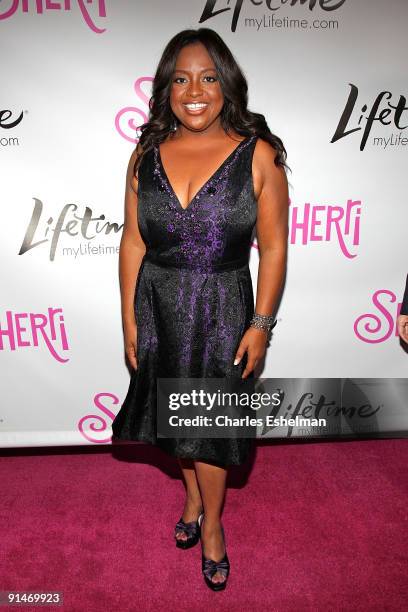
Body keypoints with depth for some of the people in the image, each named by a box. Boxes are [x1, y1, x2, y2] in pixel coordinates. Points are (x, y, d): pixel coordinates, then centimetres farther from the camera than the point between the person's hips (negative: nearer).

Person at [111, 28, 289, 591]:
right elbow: (133, 241, 1)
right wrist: (129, 318, 1)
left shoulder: (257, 155, -9)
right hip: (158, 307, 4)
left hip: (222, 310, -3)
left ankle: (211, 523, 39)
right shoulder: (147, 155, 0)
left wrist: (261, 323, -10)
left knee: (210, 424, 11)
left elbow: (273, 248, -7)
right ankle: (193, 497, 48)